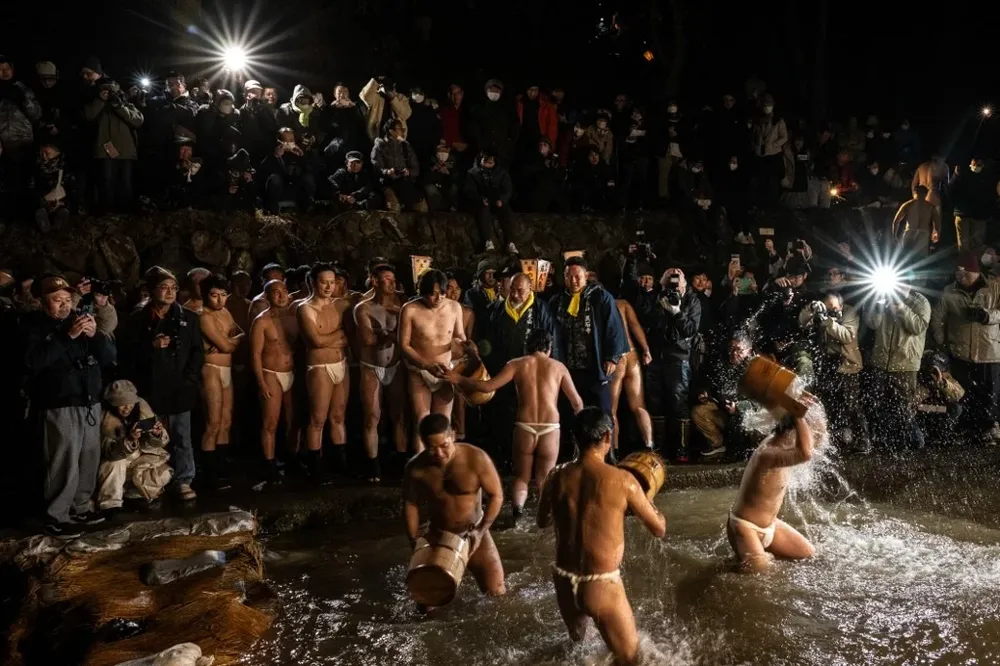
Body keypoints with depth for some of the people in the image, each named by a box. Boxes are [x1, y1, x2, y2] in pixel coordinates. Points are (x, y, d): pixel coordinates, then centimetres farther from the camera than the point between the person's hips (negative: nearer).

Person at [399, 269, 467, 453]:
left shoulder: (454, 307, -6)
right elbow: (404, 346, -12)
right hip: (419, 373, -2)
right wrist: (427, 365, -23)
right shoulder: (410, 310, -15)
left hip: (444, 373, 2)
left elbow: (460, 336, 9)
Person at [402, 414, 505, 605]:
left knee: (496, 592, -4)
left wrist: (480, 531, -20)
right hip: (437, 535, 1)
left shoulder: (476, 458, -24)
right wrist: (414, 542, -9)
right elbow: (410, 505, -3)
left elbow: (496, 496, -14)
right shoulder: (415, 468, -18)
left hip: (474, 533, -1)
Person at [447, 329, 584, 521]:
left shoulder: (517, 364, 6)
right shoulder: (558, 367, 9)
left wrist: (458, 379, 11)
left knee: (521, 476, 15)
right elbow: (577, 402, 11)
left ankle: (518, 506, -14)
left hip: (524, 427, 0)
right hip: (550, 429, 0)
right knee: (544, 478, 13)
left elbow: (488, 386, -1)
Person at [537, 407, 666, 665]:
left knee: (577, 644, 34)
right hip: (602, 586, -5)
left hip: (564, 583, 6)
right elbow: (659, 529, -2)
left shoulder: (556, 478, -5)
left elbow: (543, 522, 14)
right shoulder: (622, 481, -15)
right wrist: (646, 496, 14)